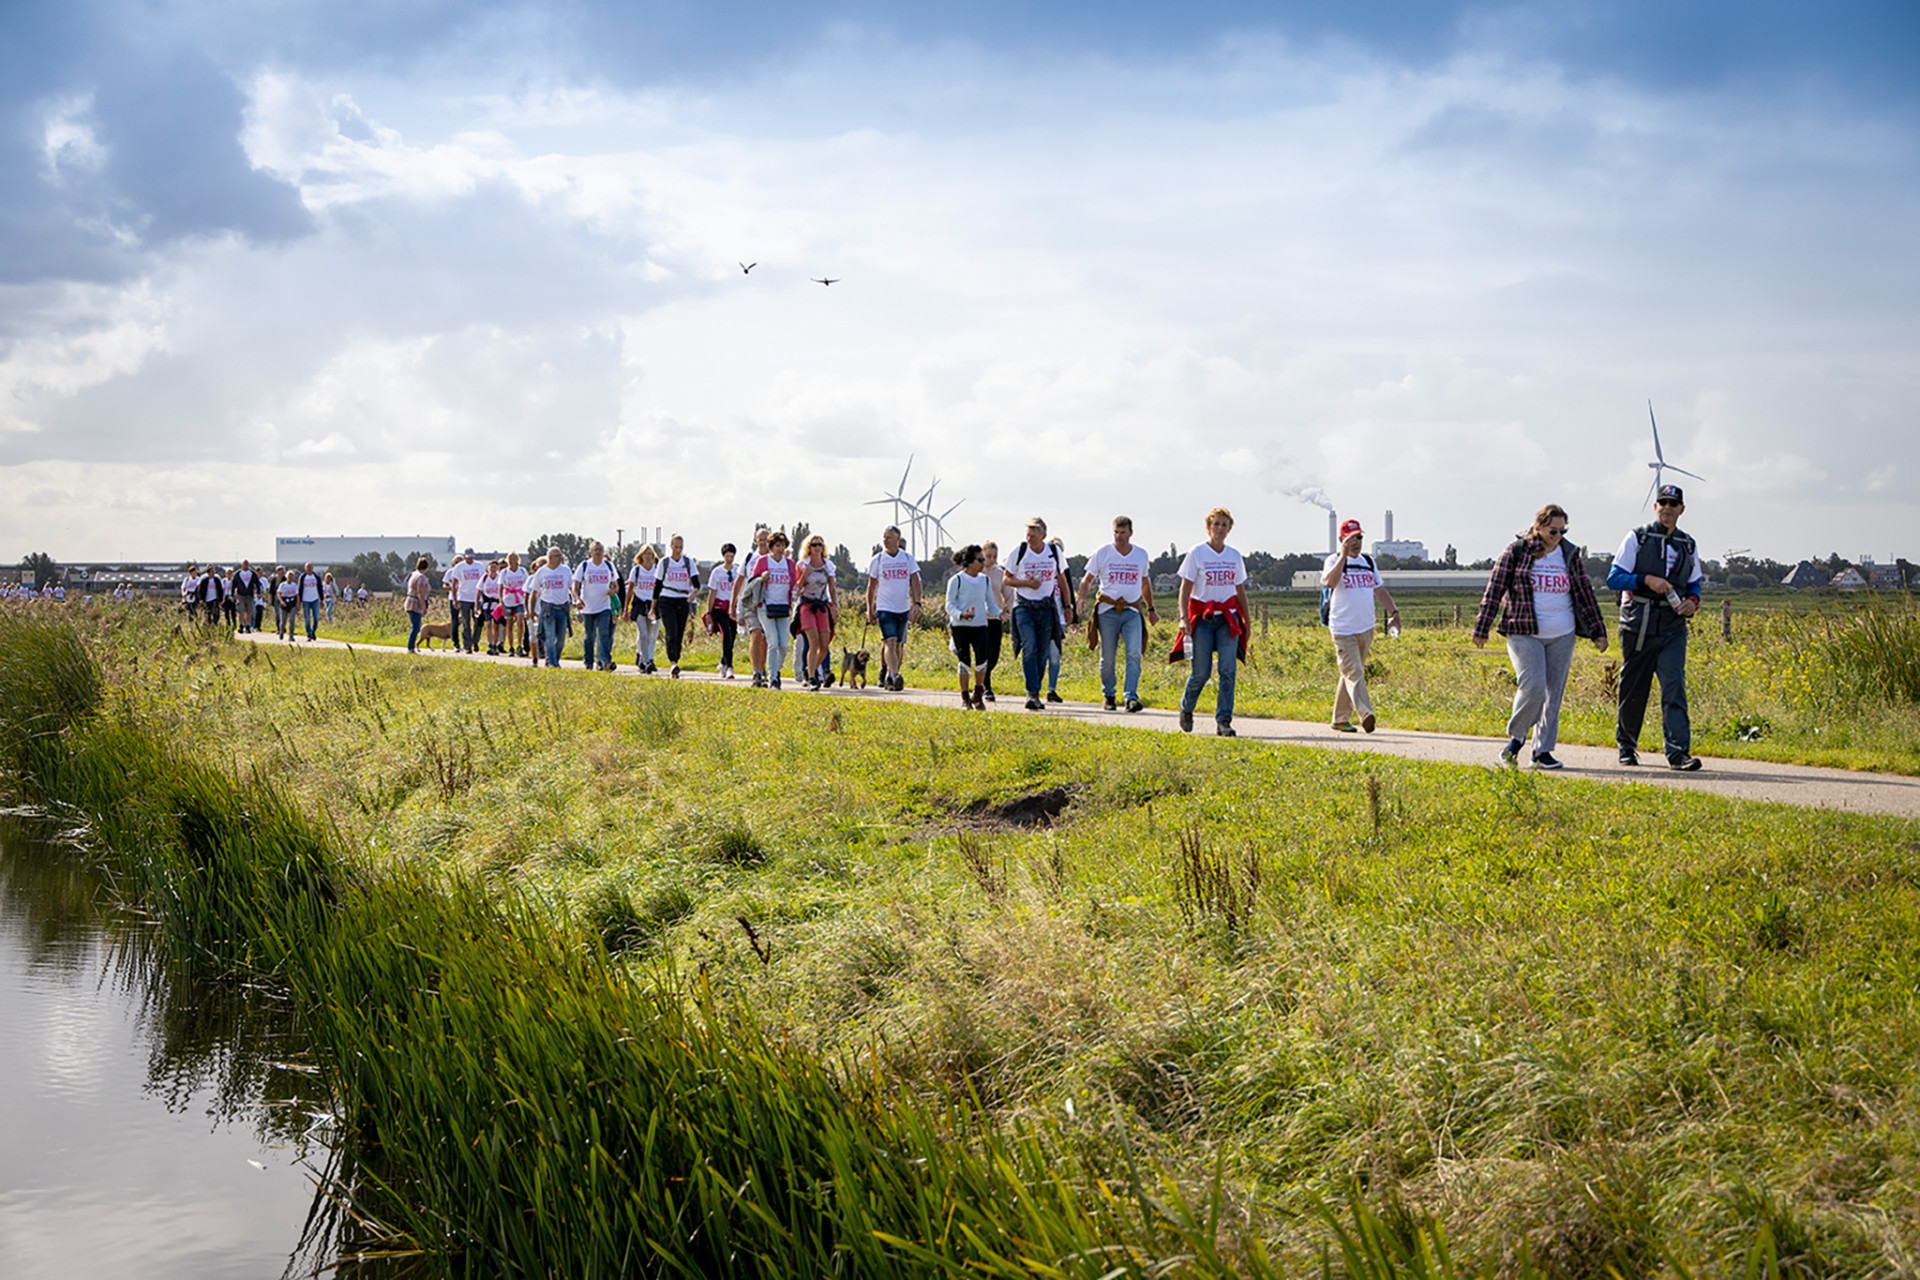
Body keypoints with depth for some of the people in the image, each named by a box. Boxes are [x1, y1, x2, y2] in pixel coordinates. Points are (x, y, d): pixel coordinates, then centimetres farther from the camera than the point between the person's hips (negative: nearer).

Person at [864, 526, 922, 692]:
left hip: (903, 609, 3)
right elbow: (872, 586, 8)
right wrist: (870, 610, 6)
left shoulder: (908, 558, 5)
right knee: (890, 642, -18)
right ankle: (895, 676, -29)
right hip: (885, 608, -3)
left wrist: (917, 603, -6)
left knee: (899, 645, 7)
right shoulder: (877, 560, 2)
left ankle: (889, 676, 19)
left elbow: (915, 582, 6)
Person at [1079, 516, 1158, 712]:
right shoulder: (1102, 553, 1)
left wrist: (1151, 609, 28)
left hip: (1132, 611, 1)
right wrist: (1083, 598, -13)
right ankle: (1108, 696, 17)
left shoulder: (1141, 554, 9)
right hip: (1108, 610, -1)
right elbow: (1087, 580, 6)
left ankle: (1132, 697, -17)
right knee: (1107, 657, 1)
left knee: (1134, 654, -14)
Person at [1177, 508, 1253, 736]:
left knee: (1228, 669, -11)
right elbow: (1185, 588, -4)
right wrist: (1184, 618, -15)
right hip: (1202, 617, -3)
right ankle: (1186, 708, 26)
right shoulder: (1197, 553, -2)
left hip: (1228, 617, 3)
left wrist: (1247, 621, 16)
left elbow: (1240, 591, 18)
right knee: (1202, 671, -4)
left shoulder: (1234, 556, 10)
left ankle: (1223, 721, -10)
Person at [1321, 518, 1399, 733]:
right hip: (1343, 630, -6)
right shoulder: (1334, 560, -4)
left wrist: (1393, 612, 11)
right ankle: (1366, 714, -27)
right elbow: (1330, 582, -25)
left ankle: (1340, 719, 17)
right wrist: (1344, 555, -26)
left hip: (1366, 629, 6)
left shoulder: (1368, 561, 15)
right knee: (1354, 673, -16)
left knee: (1352, 673, 10)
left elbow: (1380, 590, 23)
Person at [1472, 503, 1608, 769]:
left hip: (1561, 636, 4)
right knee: (1533, 686, -17)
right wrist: (1481, 628, -2)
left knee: (1553, 692, 3)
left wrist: (1598, 632, 11)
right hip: (1524, 633, -4)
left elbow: (1585, 595, 13)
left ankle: (1543, 751, 11)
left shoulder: (1570, 555, 8)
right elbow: (1495, 590, -1)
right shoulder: (1516, 552, -3)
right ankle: (1516, 736, 7)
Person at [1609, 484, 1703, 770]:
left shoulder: (1688, 546, 13)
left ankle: (1678, 751, -15)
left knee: (1674, 685, -11)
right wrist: (1647, 580, -18)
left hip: (1672, 626, 2)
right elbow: (1614, 578, -3)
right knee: (1633, 688, 5)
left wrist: (1693, 601, 0)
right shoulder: (1636, 539, 2)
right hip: (1638, 625, -2)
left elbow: (1694, 584, 23)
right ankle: (1627, 745, 22)